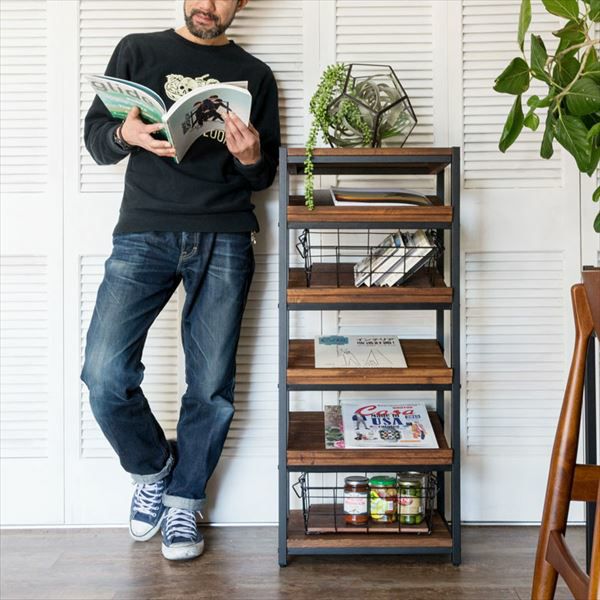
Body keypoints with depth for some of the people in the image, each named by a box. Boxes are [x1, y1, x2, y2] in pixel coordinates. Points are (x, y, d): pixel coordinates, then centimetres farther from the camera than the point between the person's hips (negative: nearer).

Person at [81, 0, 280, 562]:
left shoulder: (255, 74, 17)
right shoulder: (138, 51, 15)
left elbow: (263, 176, 16)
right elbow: (94, 133, 11)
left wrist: (251, 157, -8)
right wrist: (126, 134, -12)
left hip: (222, 240, 1)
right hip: (143, 233, 0)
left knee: (211, 383, -1)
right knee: (104, 373, -12)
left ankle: (183, 502, 19)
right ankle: (151, 468, 16)